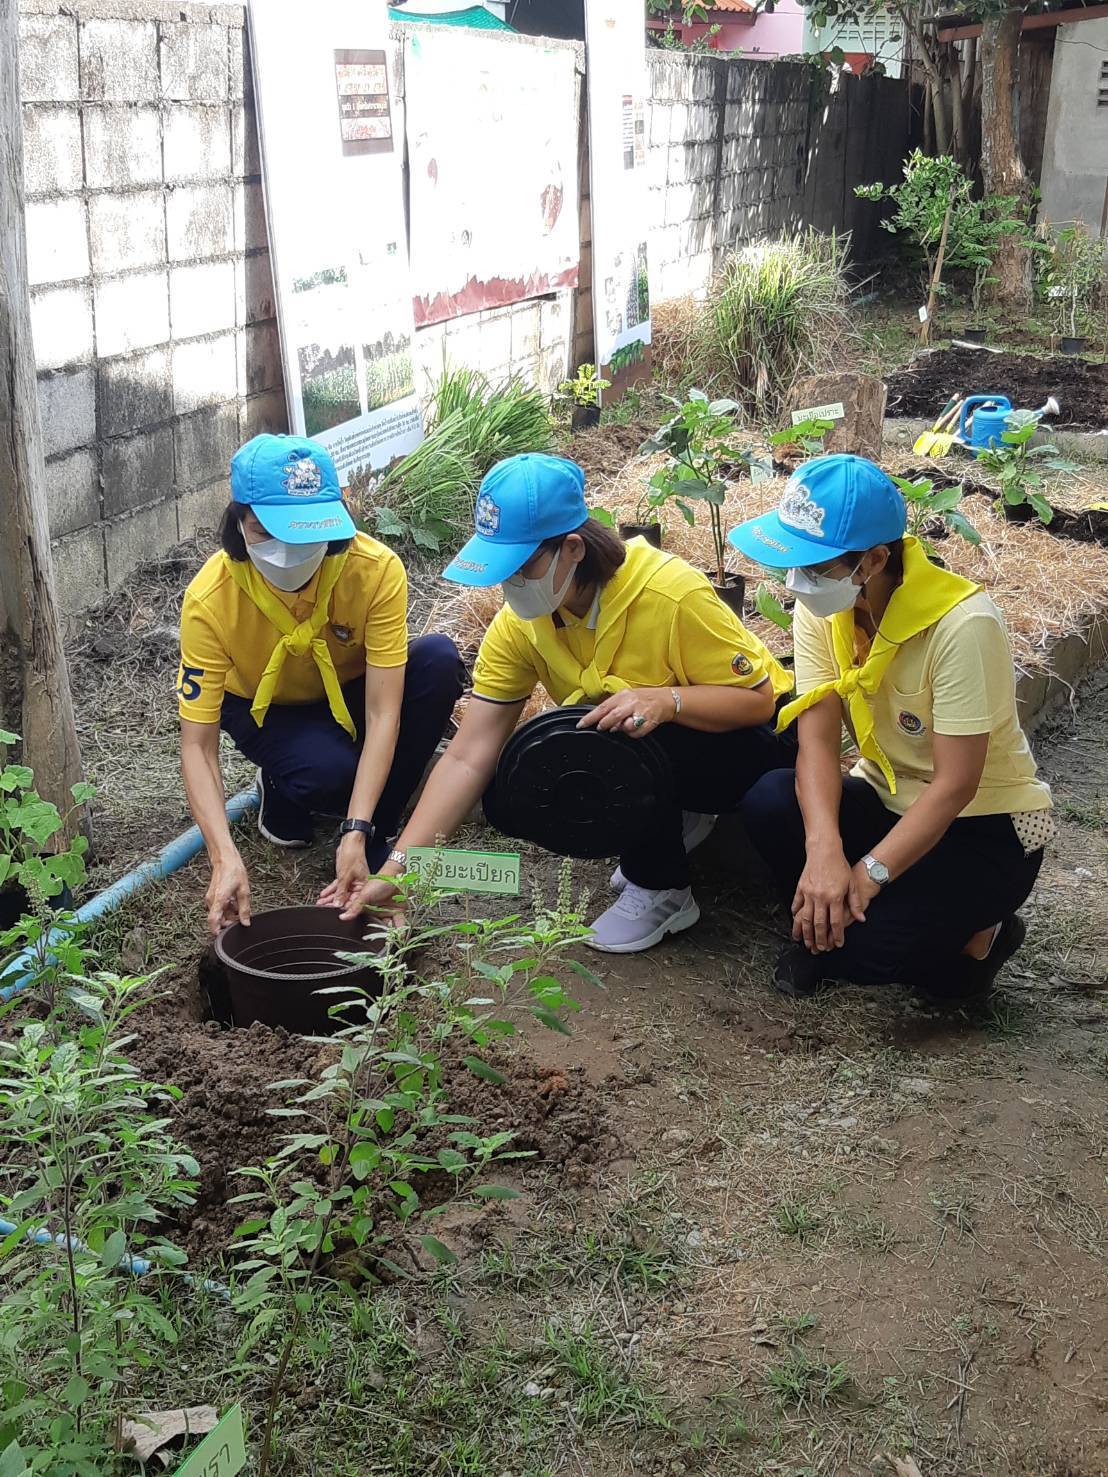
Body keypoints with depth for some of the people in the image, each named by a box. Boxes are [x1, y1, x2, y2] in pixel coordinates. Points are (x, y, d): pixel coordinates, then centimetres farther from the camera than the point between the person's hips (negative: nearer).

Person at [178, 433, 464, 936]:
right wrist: (226, 858, -41)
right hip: (267, 710, -2)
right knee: (327, 769, -37)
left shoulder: (376, 569, -32)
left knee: (438, 660, -30)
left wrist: (357, 834, -41)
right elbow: (197, 745, -27)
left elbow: (382, 714, -32)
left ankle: (376, 833, -15)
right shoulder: (210, 599, -30)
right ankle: (281, 794, 3)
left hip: (351, 692, 2)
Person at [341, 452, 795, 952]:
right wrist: (396, 868, -23)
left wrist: (666, 700, -42)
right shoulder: (519, 624, -14)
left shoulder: (671, 594, -30)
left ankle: (662, 889, -9)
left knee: (623, 737, -35)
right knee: (510, 794, -16)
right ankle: (669, 828, 6)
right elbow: (467, 759, -15)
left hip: (740, 744, -6)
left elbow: (758, 699, -22)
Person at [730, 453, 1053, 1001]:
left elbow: (954, 786, -26)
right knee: (769, 802, -25)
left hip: (985, 827, -5)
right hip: (890, 798, 5)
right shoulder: (820, 606, -11)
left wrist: (868, 874, -32)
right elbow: (817, 740, -17)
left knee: (854, 945, -26)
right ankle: (824, 914, 2)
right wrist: (824, 849, -34)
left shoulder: (962, 624, -28)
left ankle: (972, 936, 6)